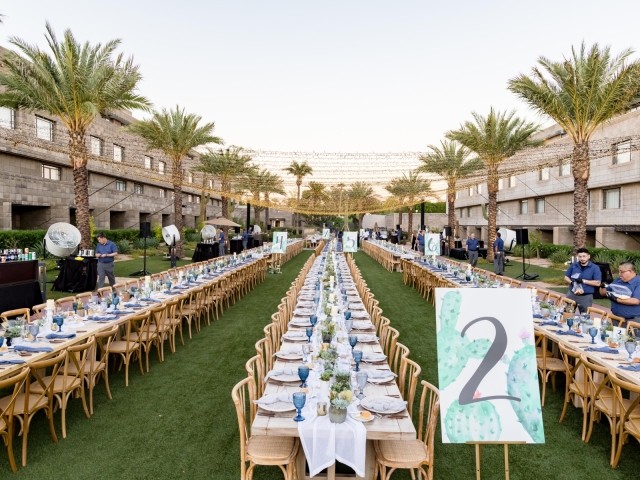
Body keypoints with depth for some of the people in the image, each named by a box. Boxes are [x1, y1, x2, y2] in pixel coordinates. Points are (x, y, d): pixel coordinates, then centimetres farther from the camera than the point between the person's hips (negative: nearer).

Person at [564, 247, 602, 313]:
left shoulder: (595, 268, -5)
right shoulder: (573, 265, 4)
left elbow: (598, 283, -11)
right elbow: (566, 277, 9)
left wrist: (583, 281, -16)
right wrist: (571, 282, -12)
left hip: (586, 297, -3)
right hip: (572, 294, 3)